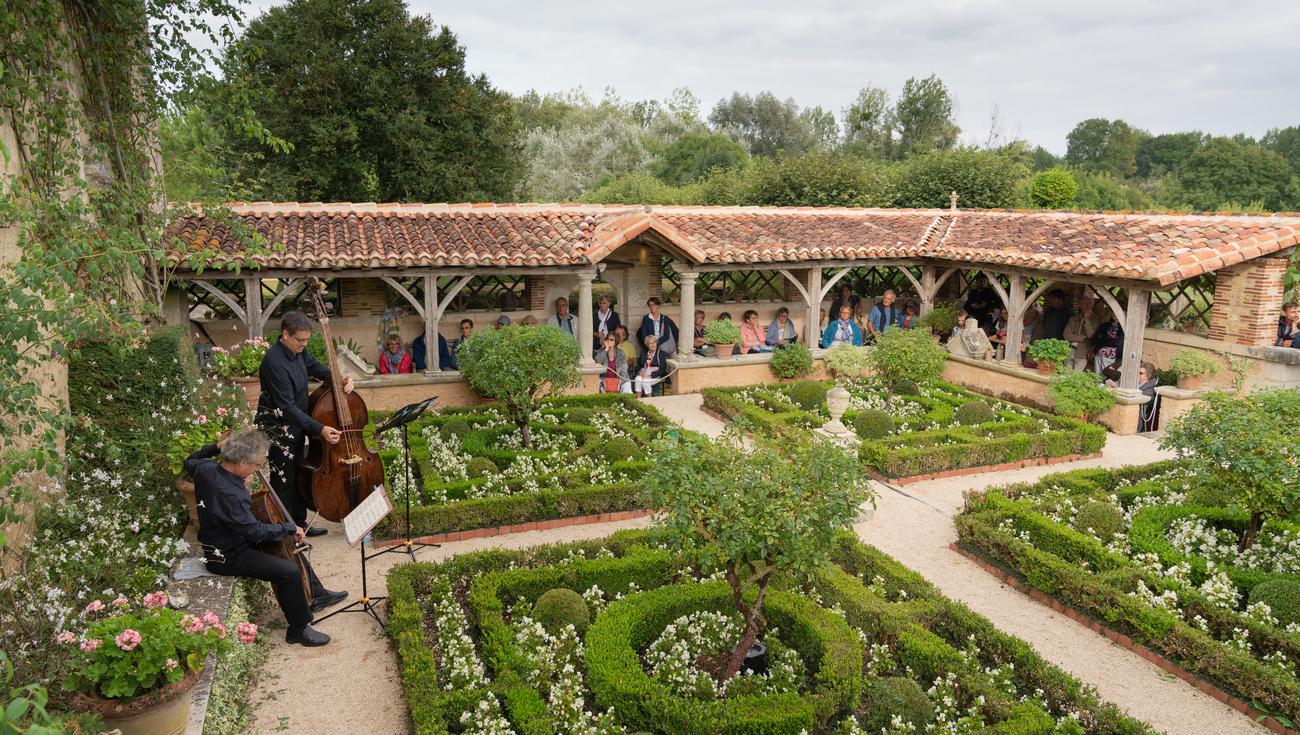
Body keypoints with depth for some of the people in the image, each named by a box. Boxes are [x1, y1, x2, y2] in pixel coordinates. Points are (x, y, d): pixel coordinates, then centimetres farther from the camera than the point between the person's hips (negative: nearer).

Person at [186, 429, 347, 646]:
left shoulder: (206, 468, -9)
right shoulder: (230, 496, -36)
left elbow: (190, 461, 17)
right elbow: (255, 531, -29)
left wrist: (218, 446, 7)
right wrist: (290, 527, -16)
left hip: (226, 538, 10)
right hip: (226, 557, -10)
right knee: (289, 571, -23)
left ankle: (317, 595, 30)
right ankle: (299, 629, -3)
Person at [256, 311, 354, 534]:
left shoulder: (297, 351, -2)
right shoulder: (274, 362, -28)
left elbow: (316, 368, 18)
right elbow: (287, 407, -29)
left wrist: (340, 379, -3)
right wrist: (319, 429, -31)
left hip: (296, 424, 9)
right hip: (278, 429, -9)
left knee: (299, 476, 19)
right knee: (284, 482, 0)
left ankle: (299, 523, 34)